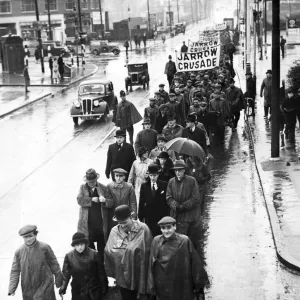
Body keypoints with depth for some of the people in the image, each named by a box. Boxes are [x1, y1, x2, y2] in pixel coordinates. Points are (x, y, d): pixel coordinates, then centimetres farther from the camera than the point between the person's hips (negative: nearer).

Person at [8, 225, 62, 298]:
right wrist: (11, 289, -7)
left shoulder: (44, 248, -7)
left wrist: (59, 281, 7)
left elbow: (54, 265, 2)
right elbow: (15, 271, 1)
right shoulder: (19, 252, 0)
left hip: (44, 288, -3)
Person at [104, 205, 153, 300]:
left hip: (140, 276, -2)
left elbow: (148, 253, -9)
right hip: (123, 277, 3)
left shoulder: (143, 229, -11)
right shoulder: (114, 231, -3)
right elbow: (108, 252, -1)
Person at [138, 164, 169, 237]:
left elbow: (167, 200, 2)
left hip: (162, 216, -2)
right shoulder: (144, 186, 5)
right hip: (149, 217, 2)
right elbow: (141, 203, 7)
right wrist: (140, 217, 6)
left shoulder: (164, 185, -1)